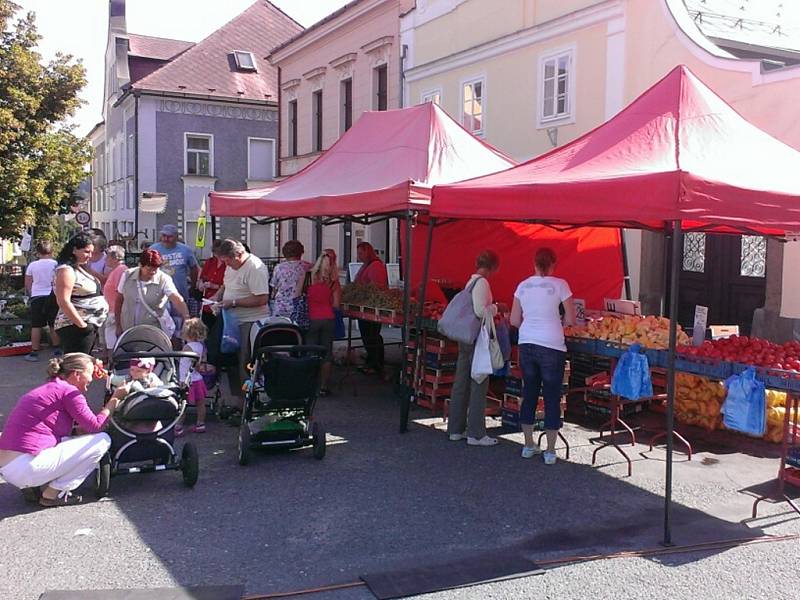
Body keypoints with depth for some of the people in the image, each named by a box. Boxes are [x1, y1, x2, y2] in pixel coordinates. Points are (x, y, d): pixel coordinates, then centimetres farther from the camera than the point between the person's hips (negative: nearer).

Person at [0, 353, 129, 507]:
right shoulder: (68, 391, -7)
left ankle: (32, 486, 12)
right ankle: (53, 494, -1)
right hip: (27, 468, -10)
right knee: (103, 440, -3)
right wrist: (115, 398, 5)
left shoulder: (44, 390, 21)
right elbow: (95, 426, -5)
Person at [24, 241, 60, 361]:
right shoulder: (56, 264, -3)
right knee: (54, 326, 8)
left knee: (36, 326, 4)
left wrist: (30, 293, 22)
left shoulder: (32, 265, 0)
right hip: (53, 296, 0)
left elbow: (27, 285, 5)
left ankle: (34, 352, 5)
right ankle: (57, 350, 12)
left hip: (37, 297, 0)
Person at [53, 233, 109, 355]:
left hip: (91, 326, 10)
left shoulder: (80, 268, 15)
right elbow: (64, 302, -21)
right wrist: (82, 325, -20)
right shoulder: (66, 270, -13)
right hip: (75, 327, -10)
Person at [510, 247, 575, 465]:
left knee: (529, 394, 15)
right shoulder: (559, 285, -6)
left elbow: (514, 321, 8)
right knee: (552, 398, 5)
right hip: (551, 346, -4)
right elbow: (571, 320, -5)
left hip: (526, 345, 4)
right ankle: (550, 451, 10)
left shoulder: (523, 286, 5)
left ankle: (528, 445, 23)